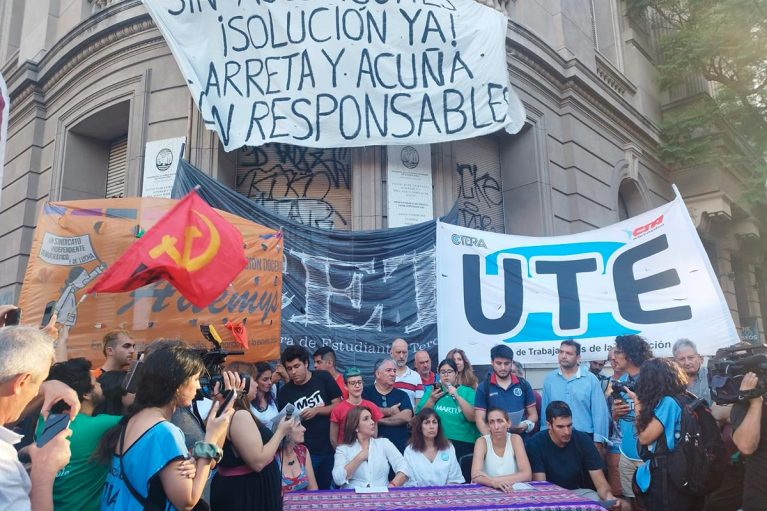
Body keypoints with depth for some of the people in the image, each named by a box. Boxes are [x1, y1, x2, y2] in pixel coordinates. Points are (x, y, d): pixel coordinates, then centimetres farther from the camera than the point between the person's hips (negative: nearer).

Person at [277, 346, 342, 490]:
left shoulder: (323, 378, -2)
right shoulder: (284, 392, 2)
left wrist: (316, 410, -15)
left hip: (330, 448, 0)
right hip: (304, 452, 0)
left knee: (328, 490, 10)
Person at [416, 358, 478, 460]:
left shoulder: (468, 392, 3)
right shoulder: (432, 391, 10)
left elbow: (473, 418, -10)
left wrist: (457, 396, -16)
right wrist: (431, 400, -11)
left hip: (463, 444, -1)